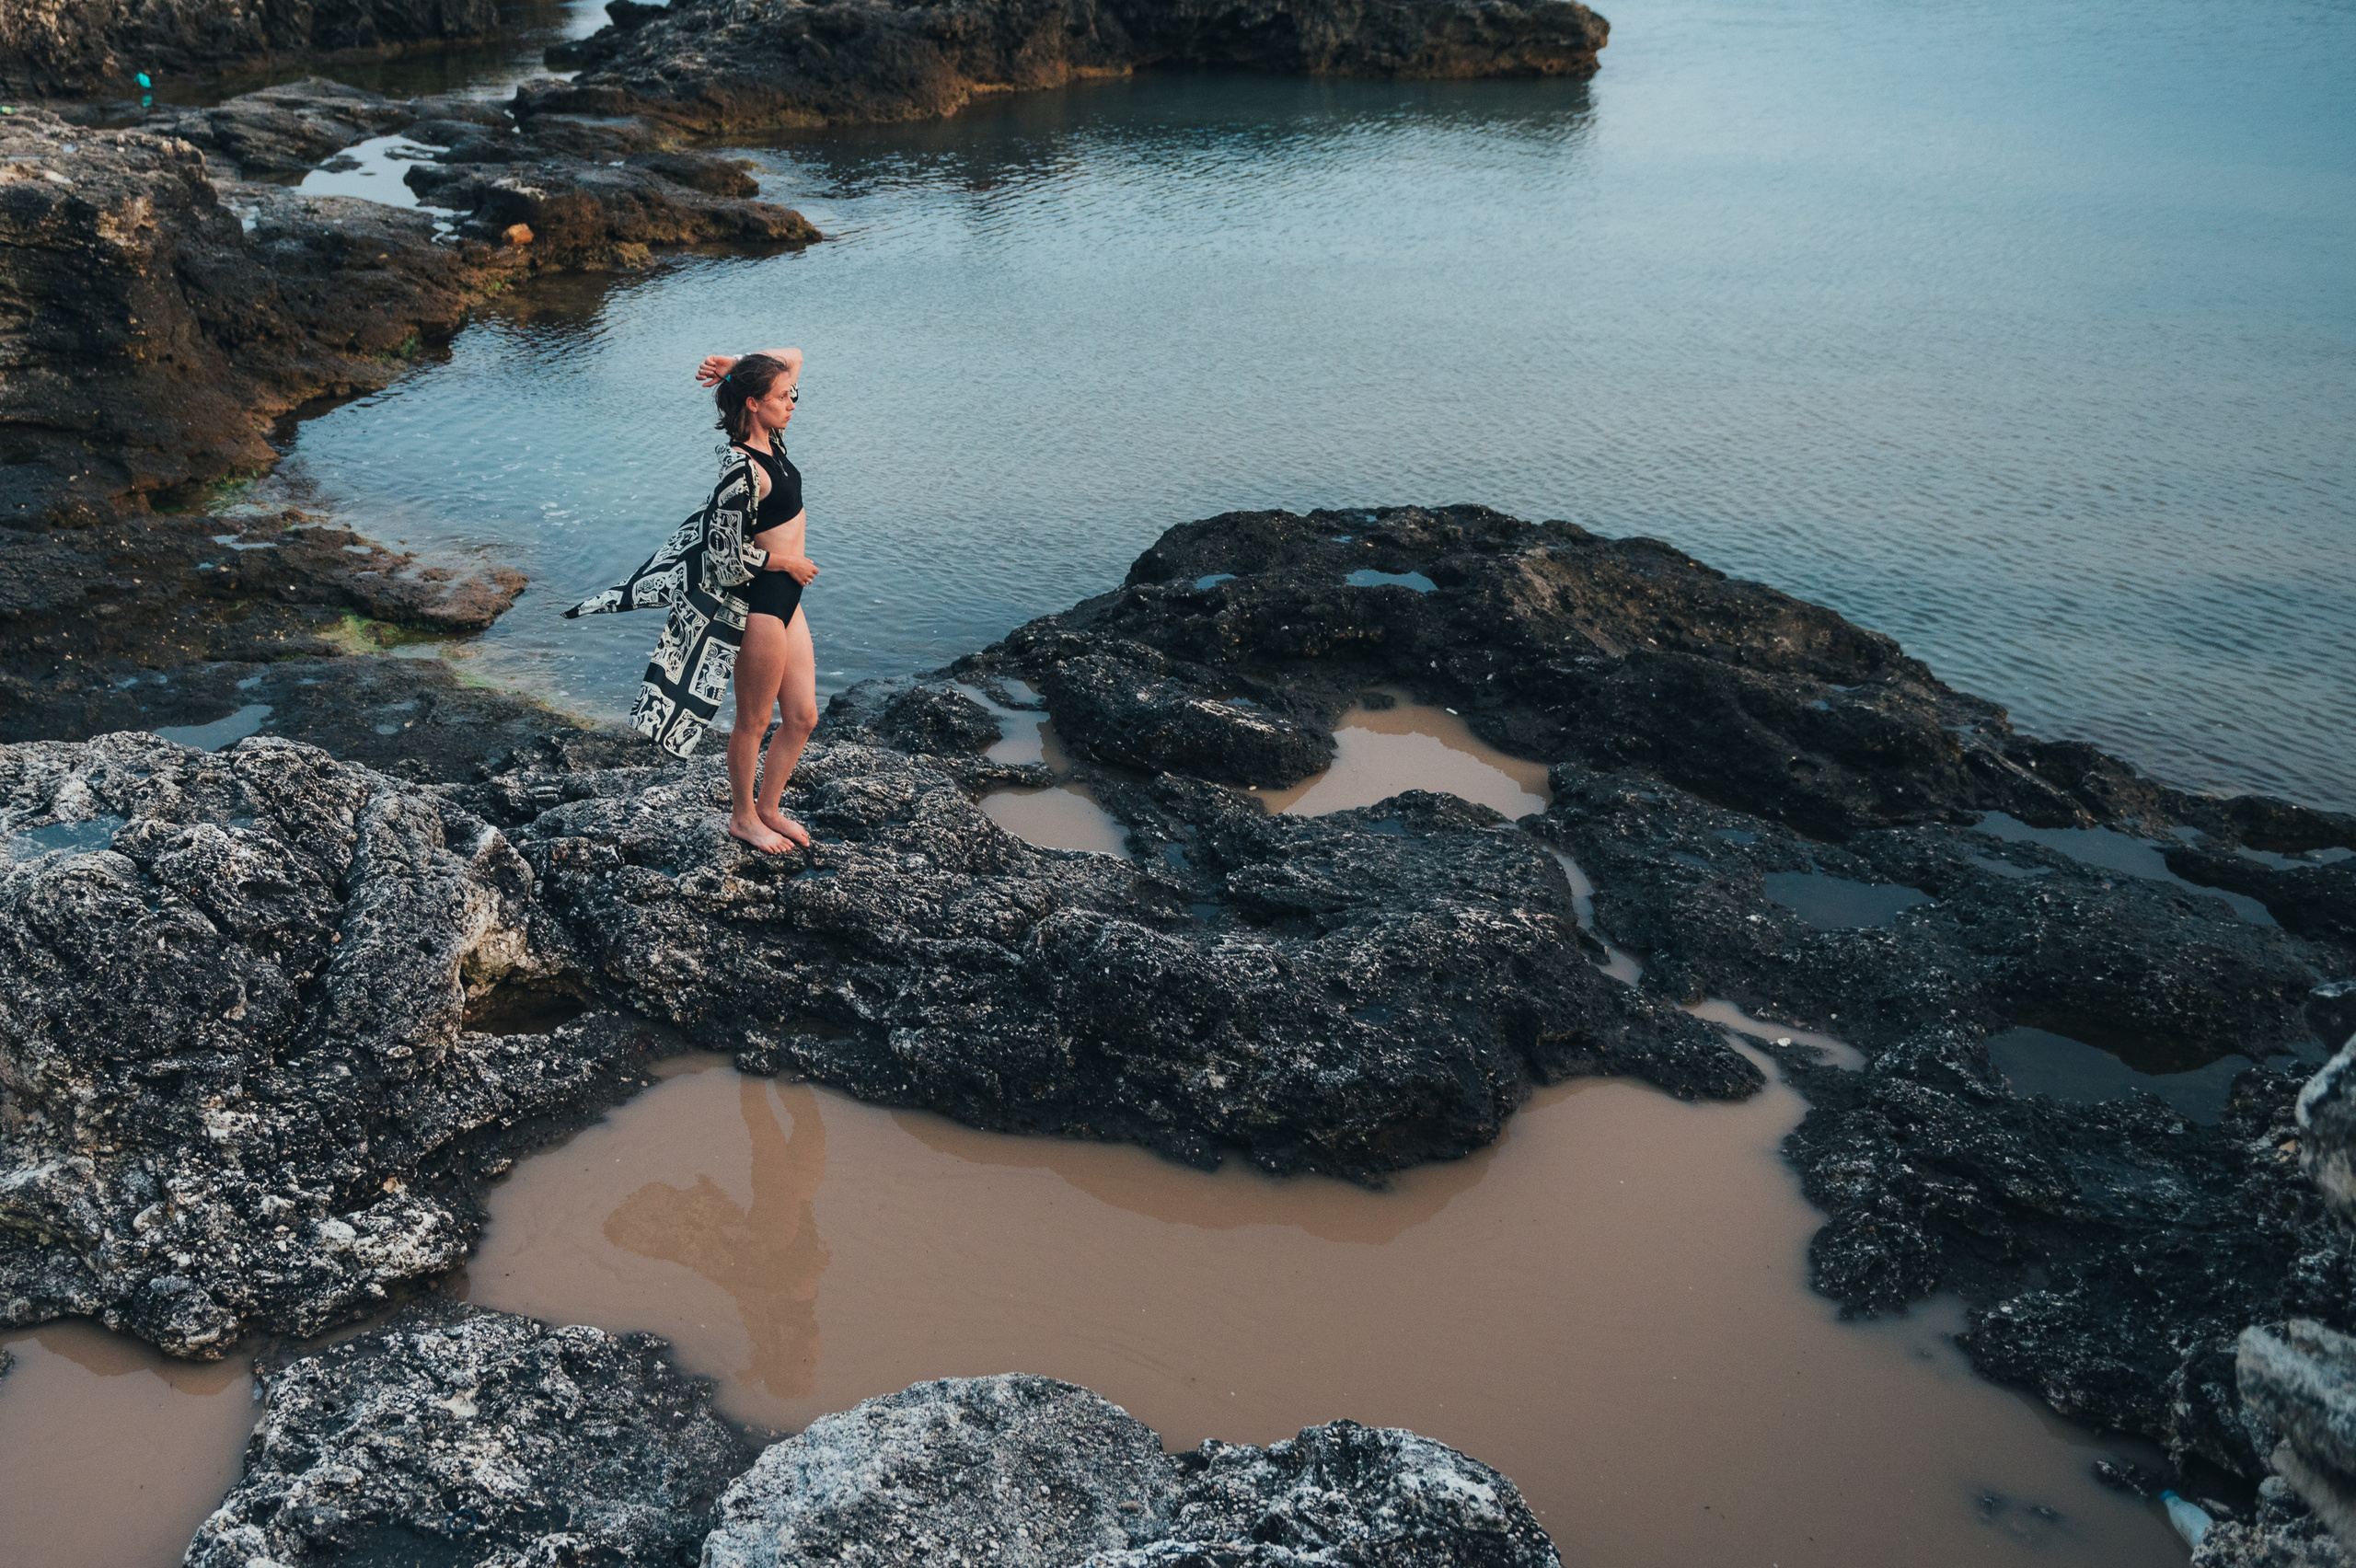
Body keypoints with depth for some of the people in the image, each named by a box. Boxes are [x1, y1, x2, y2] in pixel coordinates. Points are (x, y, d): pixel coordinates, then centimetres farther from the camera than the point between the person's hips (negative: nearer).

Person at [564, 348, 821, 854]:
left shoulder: (769, 440, 4)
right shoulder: (743, 470, -22)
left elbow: (793, 355, 15)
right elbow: (731, 556, -22)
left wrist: (736, 365, 1)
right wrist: (788, 562, -9)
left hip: (785, 600, 9)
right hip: (756, 603, -9)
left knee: (803, 717, 14)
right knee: (754, 720, 9)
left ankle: (768, 808, 32)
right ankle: (744, 817, 28)